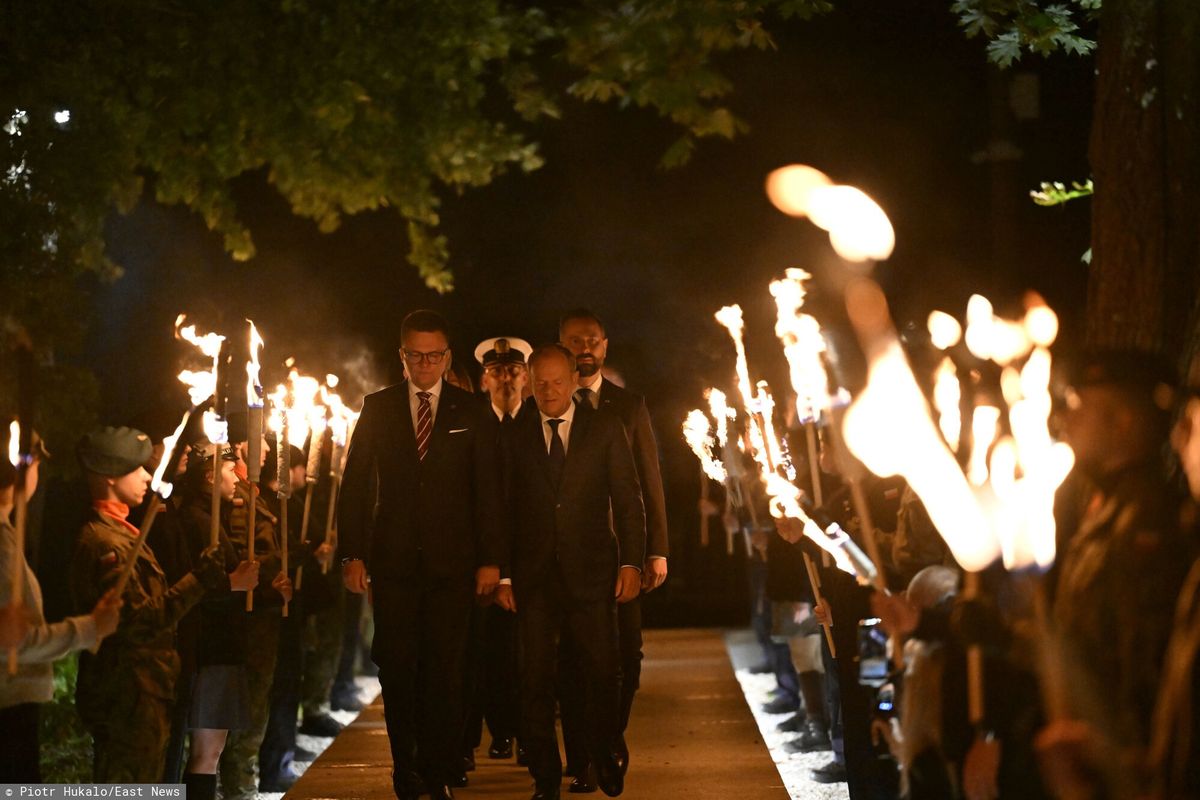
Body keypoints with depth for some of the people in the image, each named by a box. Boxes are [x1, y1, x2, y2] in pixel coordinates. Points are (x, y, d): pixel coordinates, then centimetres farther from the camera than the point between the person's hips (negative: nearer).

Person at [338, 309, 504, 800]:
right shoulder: (377, 408, 7)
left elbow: (488, 488, 5)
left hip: (451, 558, -1)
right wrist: (352, 553, -4)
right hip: (392, 558, 1)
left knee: (445, 667, -2)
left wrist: (490, 558, -2)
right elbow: (354, 483, 5)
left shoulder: (470, 411, 6)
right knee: (396, 665, 1)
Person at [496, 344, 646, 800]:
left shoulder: (605, 430, 6)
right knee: (535, 680, 0)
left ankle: (604, 757, 23)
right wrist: (502, 575, 1)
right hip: (533, 578, 1)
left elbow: (627, 500, 4)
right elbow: (504, 512, 7)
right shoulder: (515, 438, 7)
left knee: (604, 672, -1)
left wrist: (631, 562, -4)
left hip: (591, 573, -1)